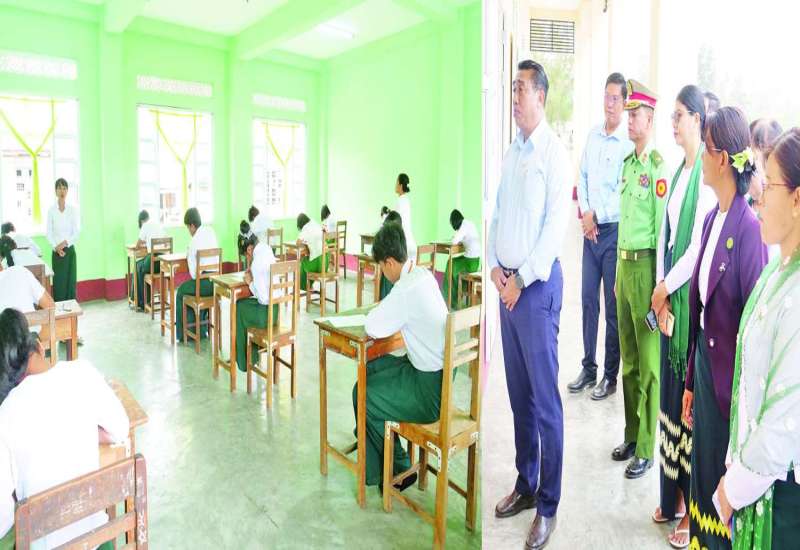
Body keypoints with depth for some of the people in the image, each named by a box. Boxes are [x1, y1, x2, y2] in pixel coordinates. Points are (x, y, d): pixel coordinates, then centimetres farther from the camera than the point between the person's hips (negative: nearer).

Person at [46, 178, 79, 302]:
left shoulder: (73, 209, 0)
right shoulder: (51, 210, -1)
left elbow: (77, 232, -2)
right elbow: (48, 233, 0)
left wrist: (65, 243, -13)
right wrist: (56, 247, -12)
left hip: (70, 250, 0)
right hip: (57, 252, 0)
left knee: (71, 282, 3)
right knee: (58, 282, 1)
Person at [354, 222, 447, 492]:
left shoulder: (406, 289, -26)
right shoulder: (424, 274, 2)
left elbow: (373, 328, -21)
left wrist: (376, 311, -2)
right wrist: (384, 309, 2)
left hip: (430, 389, -9)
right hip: (441, 370, 9)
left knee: (362, 394, 4)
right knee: (372, 368, 19)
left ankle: (398, 468, 20)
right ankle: (369, 437, 35)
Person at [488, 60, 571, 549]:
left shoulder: (555, 153, -8)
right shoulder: (511, 152, 15)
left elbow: (556, 226, -15)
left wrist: (521, 280, -13)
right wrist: (495, 265, 2)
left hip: (537, 284, -7)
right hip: (507, 283, 7)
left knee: (545, 398, 1)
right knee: (519, 393, 15)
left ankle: (548, 506, 17)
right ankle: (525, 485, 32)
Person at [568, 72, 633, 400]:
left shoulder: (628, 143, -11)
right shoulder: (593, 135, 9)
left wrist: (596, 216, -10)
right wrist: (585, 213, 0)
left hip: (614, 231, -6)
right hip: (590, 229, 6)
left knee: (613, 306, 3)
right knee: (588, 301, 11)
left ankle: (610, 375, 17)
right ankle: (588, 368, 24)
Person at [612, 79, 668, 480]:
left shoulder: (659, 167, -11)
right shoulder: (627, 163, 15)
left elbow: (662, 229, -15)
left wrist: (658, 287, -16)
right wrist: (620, 273, 19)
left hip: (646, 265, -8)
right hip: (623, 263, 9)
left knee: (649, 364, 1)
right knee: (628, 360, 16)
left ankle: (646, 450, 15)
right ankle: (631, 436, 31)